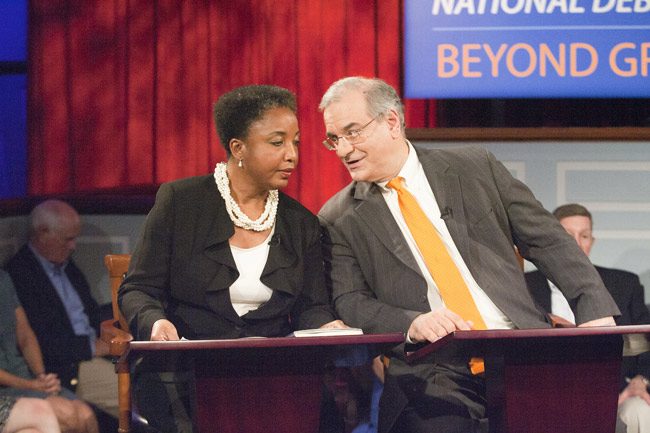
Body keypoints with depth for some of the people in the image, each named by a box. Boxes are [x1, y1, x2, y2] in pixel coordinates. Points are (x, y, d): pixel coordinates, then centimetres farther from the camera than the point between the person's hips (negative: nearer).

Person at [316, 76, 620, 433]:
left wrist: (596, 310, -2)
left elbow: (549, 242, 10)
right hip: (430, 381, -1)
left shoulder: (475, 167, 11)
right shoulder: (338, 220, 9)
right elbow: (349, 303, 2)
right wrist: (412, 324, -18)